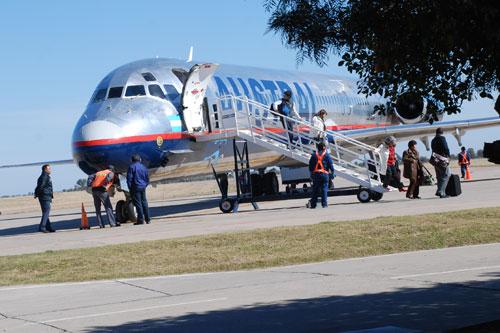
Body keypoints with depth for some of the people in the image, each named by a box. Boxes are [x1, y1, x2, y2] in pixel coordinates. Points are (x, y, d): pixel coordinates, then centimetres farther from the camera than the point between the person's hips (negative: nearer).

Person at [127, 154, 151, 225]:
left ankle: (141, 219, -6)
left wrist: (130, 188, -2)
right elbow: (147, 179, 16)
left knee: (138, 203, -4)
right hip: (143, 187, 5)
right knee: (144, 203, 12)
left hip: (135, 188, -5)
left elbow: (129, 178, -9)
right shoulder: (144, 167, 11)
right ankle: (147, 219, 13)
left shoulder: (132, 167, -6)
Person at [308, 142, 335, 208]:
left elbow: (310, 165, 11)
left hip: (315, 174, 3)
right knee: (324, 189, -1)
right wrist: (332, 171, 4)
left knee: (315, 189, 6)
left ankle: (313, 204, 5)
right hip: (324, 174, -3)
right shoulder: (326, 155, 0)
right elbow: (330, 164, -4)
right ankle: (324, 204, -5)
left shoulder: (314, 155, 9)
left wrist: (311, 172, 18)